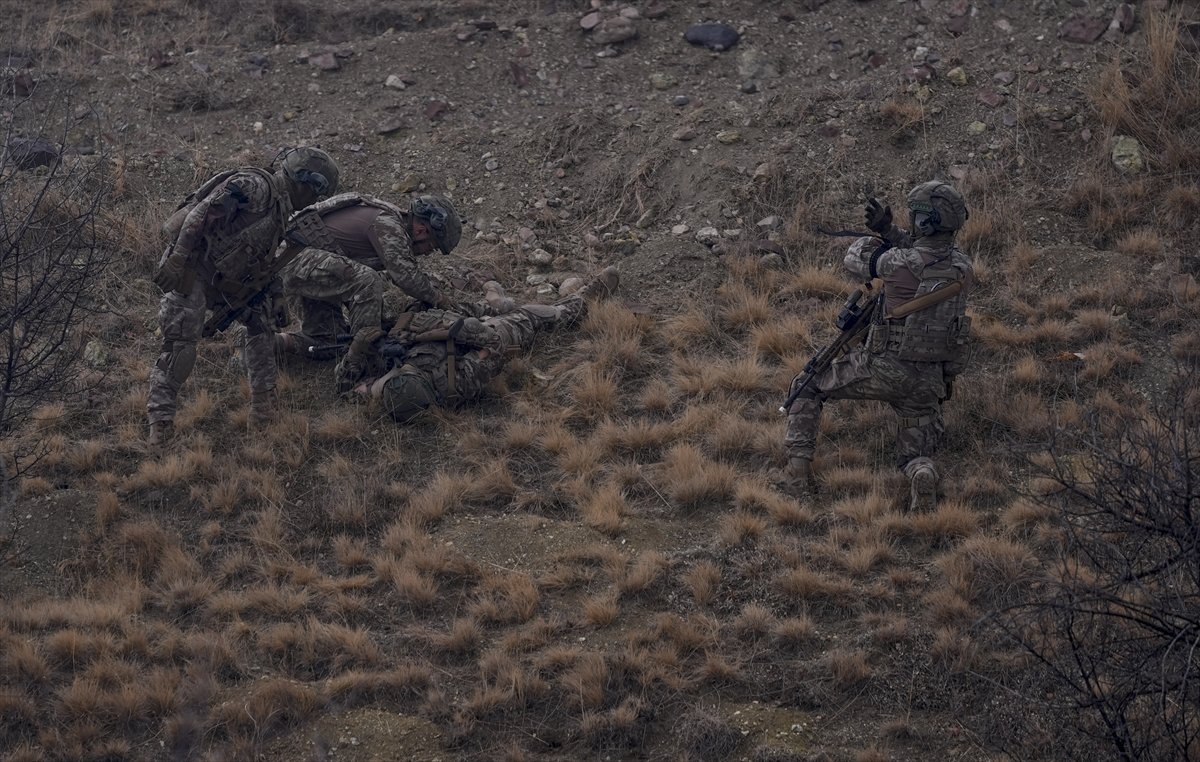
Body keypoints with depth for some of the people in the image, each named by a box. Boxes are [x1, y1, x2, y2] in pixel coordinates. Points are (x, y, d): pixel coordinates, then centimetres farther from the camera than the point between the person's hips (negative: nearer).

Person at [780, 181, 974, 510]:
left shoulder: (899, 264, -18)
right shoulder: (962, 267, -2)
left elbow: (855, 259, 2)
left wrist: (875, 237, 21)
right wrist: (888, 230, 12)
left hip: (883, 369, -4)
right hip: (929, 381, 4)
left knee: (808, 387, 19)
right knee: (915, 457, 12)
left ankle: (798, 464, 2)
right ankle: (922, 474, -26)